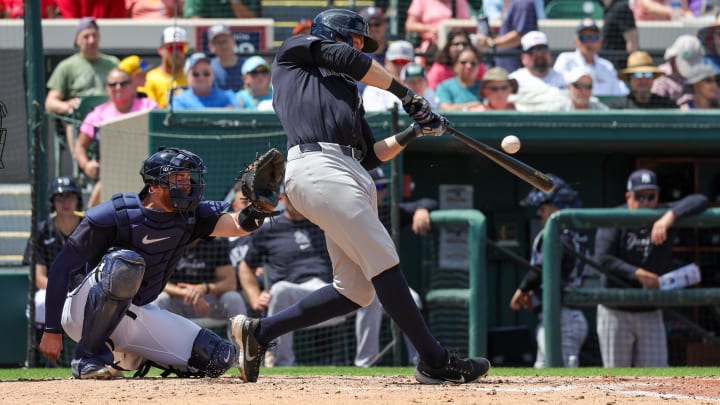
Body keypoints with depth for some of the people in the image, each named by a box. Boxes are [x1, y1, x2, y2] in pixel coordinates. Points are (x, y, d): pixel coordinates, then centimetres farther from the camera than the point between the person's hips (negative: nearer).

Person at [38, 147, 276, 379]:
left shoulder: (190, 216, -4)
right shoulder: (114, 216, -20)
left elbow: (237, 224, -21)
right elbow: (61, 268, -17)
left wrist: (257, 210, -45)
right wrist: (51, 331, -18)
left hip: (136, 313, 6)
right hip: (82, 310, -6)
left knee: (219, 358, -6)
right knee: (126, 263, -38)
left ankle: (127, 355, 13)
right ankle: (89, 357, -23)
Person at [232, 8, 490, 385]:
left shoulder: (346, 92, 34)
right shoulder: (294, 51, 17)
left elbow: (370, 156, 28)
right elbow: (349, 60, 1)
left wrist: (413, 132, 16)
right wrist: (405, 94, 7)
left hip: (351, 176, 9)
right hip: (317, 166, -9)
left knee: (356, 290, 1)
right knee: (383, 262, -15)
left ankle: (259, 331, 11)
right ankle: (434, 361, -17)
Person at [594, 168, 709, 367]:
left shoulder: (665, 215, -2)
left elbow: (700, 201, -17)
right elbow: (602, 259, -20)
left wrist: (669, 217, -34)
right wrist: (637, 274, -33)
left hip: (651, 314, 2)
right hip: (615, 313, -2)